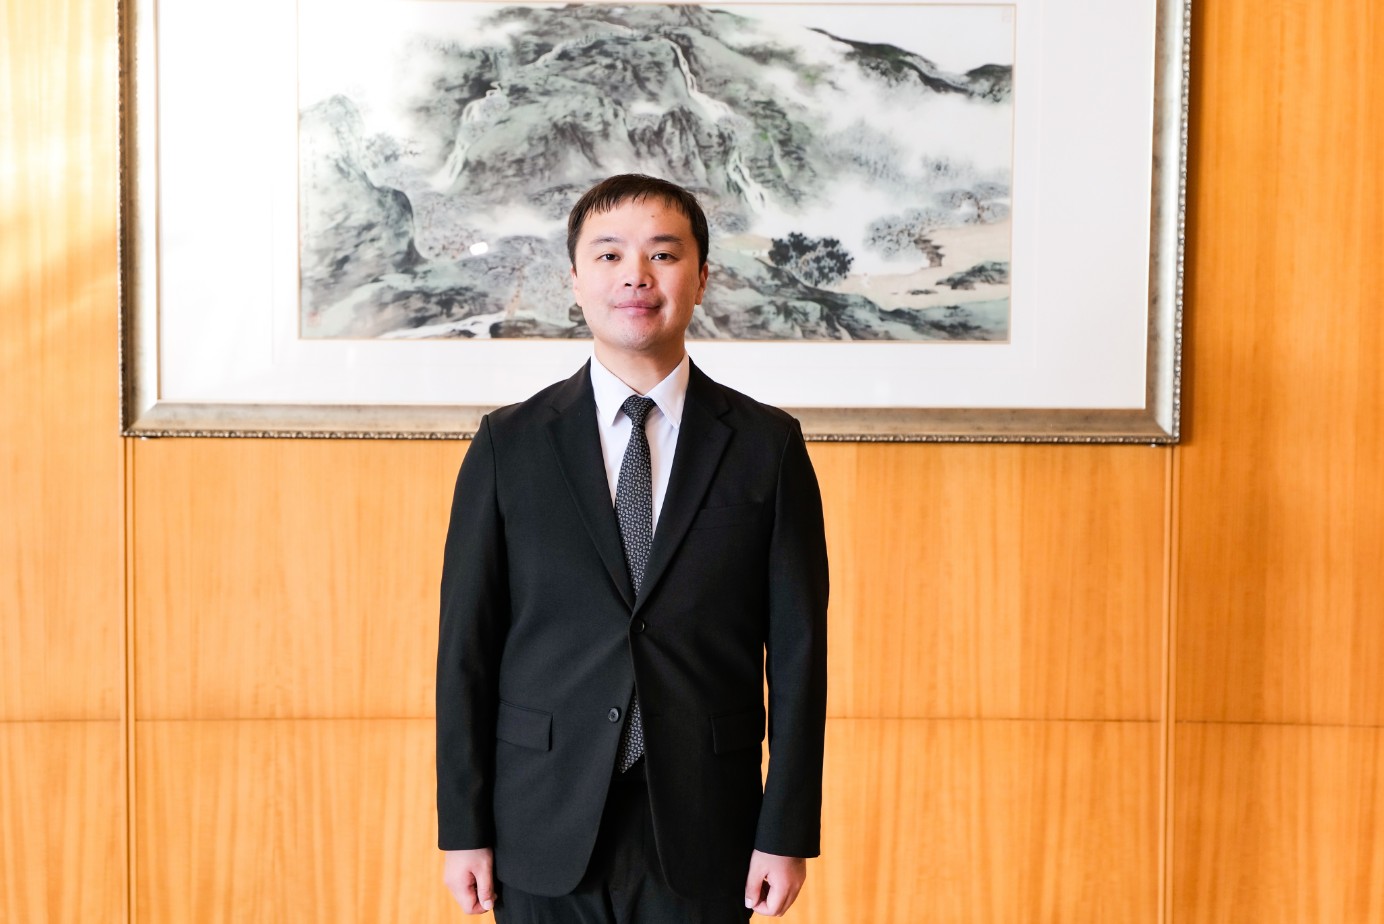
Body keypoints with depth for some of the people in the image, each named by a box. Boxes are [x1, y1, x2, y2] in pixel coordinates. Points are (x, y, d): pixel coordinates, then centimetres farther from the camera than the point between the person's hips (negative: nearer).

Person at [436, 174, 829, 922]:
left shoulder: (767, 445, 0)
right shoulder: (509, 445, 1)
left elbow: (796, 647, 0)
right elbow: (466, 644, 1)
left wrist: (787, 833, -3)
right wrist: (463, 827, -1)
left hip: (701, 832, 0)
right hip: (546, 829, 0)